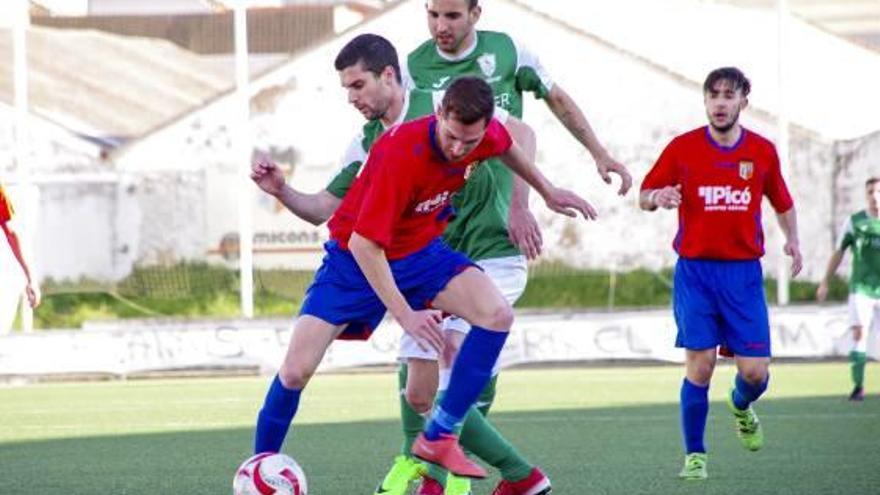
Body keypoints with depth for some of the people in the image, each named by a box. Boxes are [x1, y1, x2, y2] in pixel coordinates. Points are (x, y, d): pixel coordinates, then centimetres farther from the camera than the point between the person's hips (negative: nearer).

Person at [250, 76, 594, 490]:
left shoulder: (487, 135, -16)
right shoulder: (400, 153, -35)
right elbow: (363, 243, -33)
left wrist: (547, 191, 22)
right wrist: (405, 315, -32)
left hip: (421, 251, 5)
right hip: (357, 257, -5)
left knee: (497, 315, -21)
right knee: (296, 370, -13)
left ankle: (437, 438, -12)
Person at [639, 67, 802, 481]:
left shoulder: (762, 151, 5)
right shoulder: (682, 148, 0)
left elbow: (782, 202, 18)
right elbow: (644, 197, 6)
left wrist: (792, 239, 1)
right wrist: (658, 197, -18)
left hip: (744, 272, 2)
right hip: (694, 271, -1)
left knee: (755, 371, -2)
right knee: (700, 365, -9)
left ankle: (741, 407, 35)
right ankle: (694, 455, 4)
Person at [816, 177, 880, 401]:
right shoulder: (854, 222, 2)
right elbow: (839, 252, 11)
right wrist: (825, 282, 12)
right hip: (861, 288, 0)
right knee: (859, 333, -12)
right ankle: (858, 385, -7)